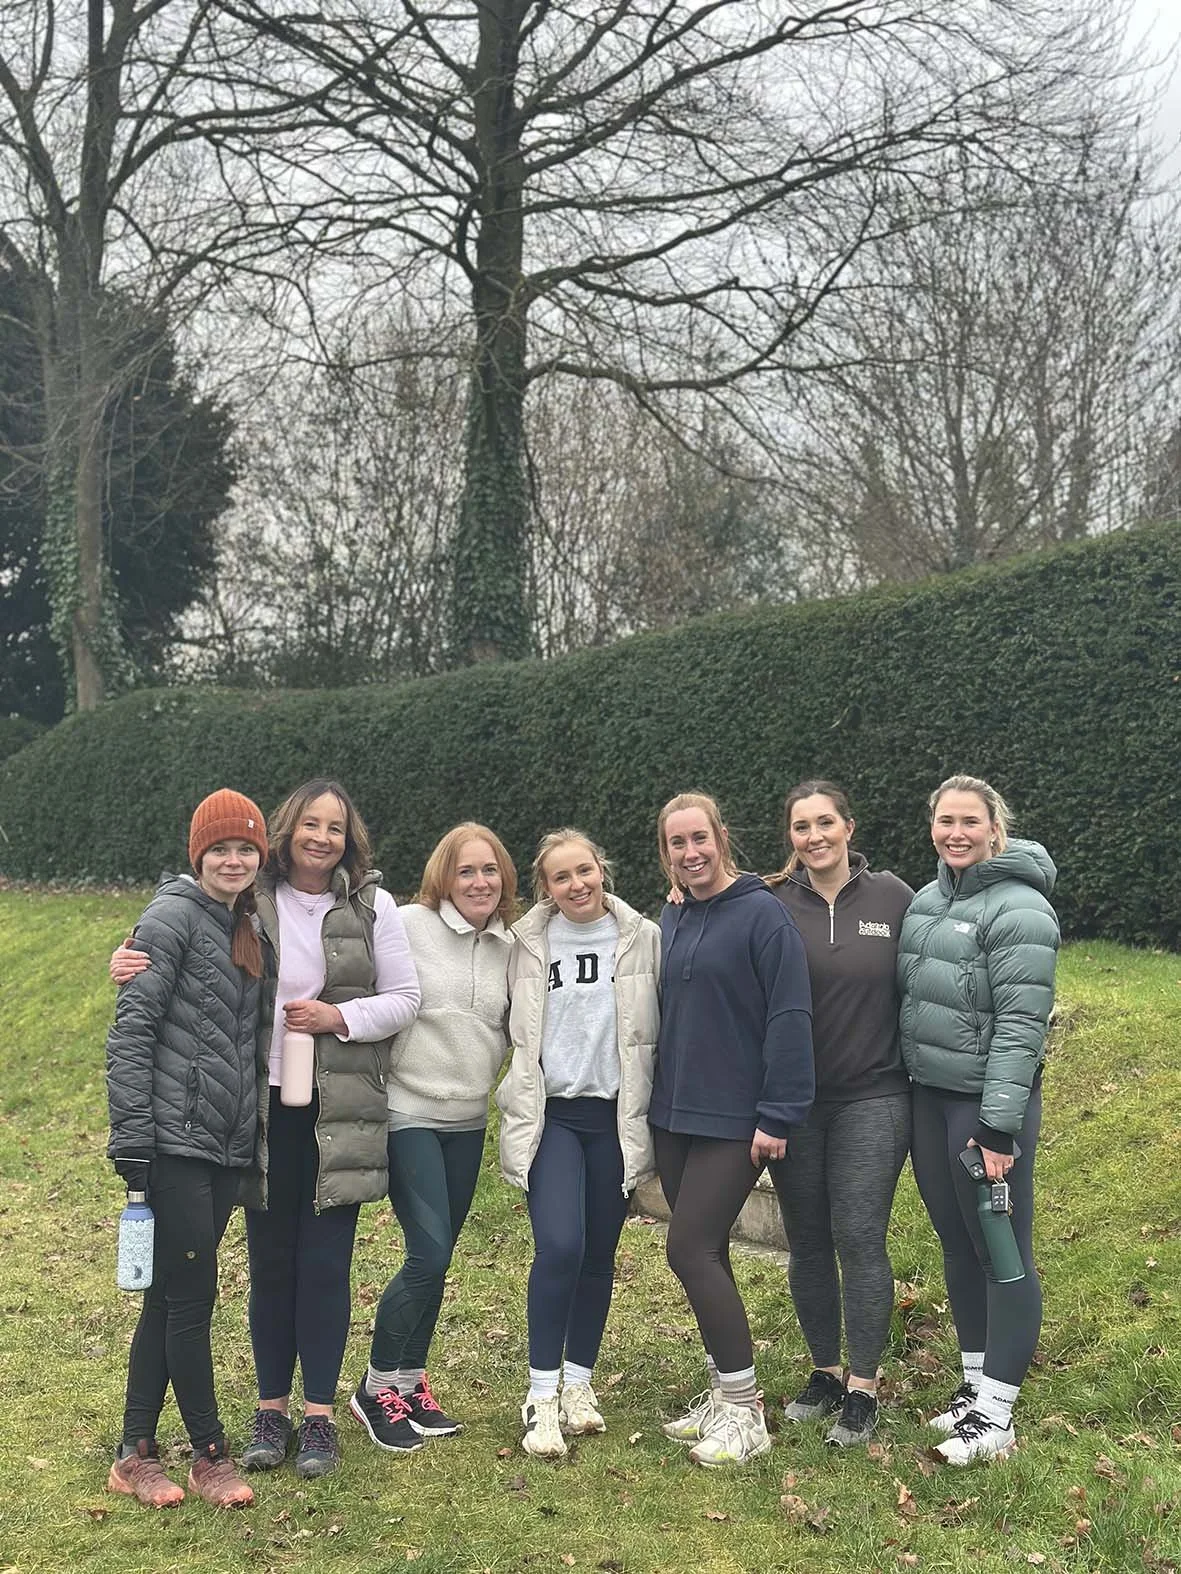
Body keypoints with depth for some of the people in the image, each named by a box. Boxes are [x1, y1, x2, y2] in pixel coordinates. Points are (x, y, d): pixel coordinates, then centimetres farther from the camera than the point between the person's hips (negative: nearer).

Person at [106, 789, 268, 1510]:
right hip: (175, 1140, -8)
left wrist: (252, 1132, 18)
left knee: (172, 1297, 11)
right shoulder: (175, 916, -9)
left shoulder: (244, 930, 15)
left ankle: (137, 1453, 19)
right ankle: (211, 1454, 10)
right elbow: (132, 1027, -13)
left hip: (226, 1145, 8)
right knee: (192, 1296, -3)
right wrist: (132, 1139, -17)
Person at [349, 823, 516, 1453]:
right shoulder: (408, 926, -10)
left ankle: (411, 1383, 25)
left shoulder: (509, 947, 8)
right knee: (429, 1255, -11)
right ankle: (377, 1387, 8)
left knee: (437, 1258, 11)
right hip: (408, 1112, -6)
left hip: (468, 1119, 6)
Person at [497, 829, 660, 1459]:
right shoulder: (528, 944, 2)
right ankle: (541, 1395, -3)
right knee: (558, 1247, -16)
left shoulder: (643, 938, 0)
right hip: (550, 1112, -1)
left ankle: (579, 1382, 25)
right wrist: (521, 1095, 10)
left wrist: (651, 1114, 4)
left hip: (615, 1116, 1)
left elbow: (663, 1028, 5)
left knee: (599, 1255, 8)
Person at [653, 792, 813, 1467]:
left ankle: (745, 1409, 3)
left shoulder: (762, 914, -12)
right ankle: (725, 1389, 25)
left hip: (735, 1123, -7)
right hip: (675, 1118, 7)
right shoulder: (670, 922, 10)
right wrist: (655, 1104, 16)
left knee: (691, 1251, -9)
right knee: (704, 1254, 12)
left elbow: (790, 1018, -16)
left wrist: (778, 1115, -18)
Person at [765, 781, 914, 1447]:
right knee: (808, 1244, 10)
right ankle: (825, 1371, 26)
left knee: (859, 1240, -3)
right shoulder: (772, 905, -1)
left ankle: (863, 1387, 11)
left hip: (872, 1100, -2)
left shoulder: (893, 898, -3)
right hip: (793, 1104, 2)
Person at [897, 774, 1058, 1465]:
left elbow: (1022, 1026, -19)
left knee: (1002, 1253, 2)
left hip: (989, 1103, -8)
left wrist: (999, 1126, -20)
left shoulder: (1018, 909, -15)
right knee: (957, 1246, 16)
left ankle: (997, 1410, 11)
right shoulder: (928, 901, 9)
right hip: (931, 1097, 8)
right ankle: (975, 1382, 30)